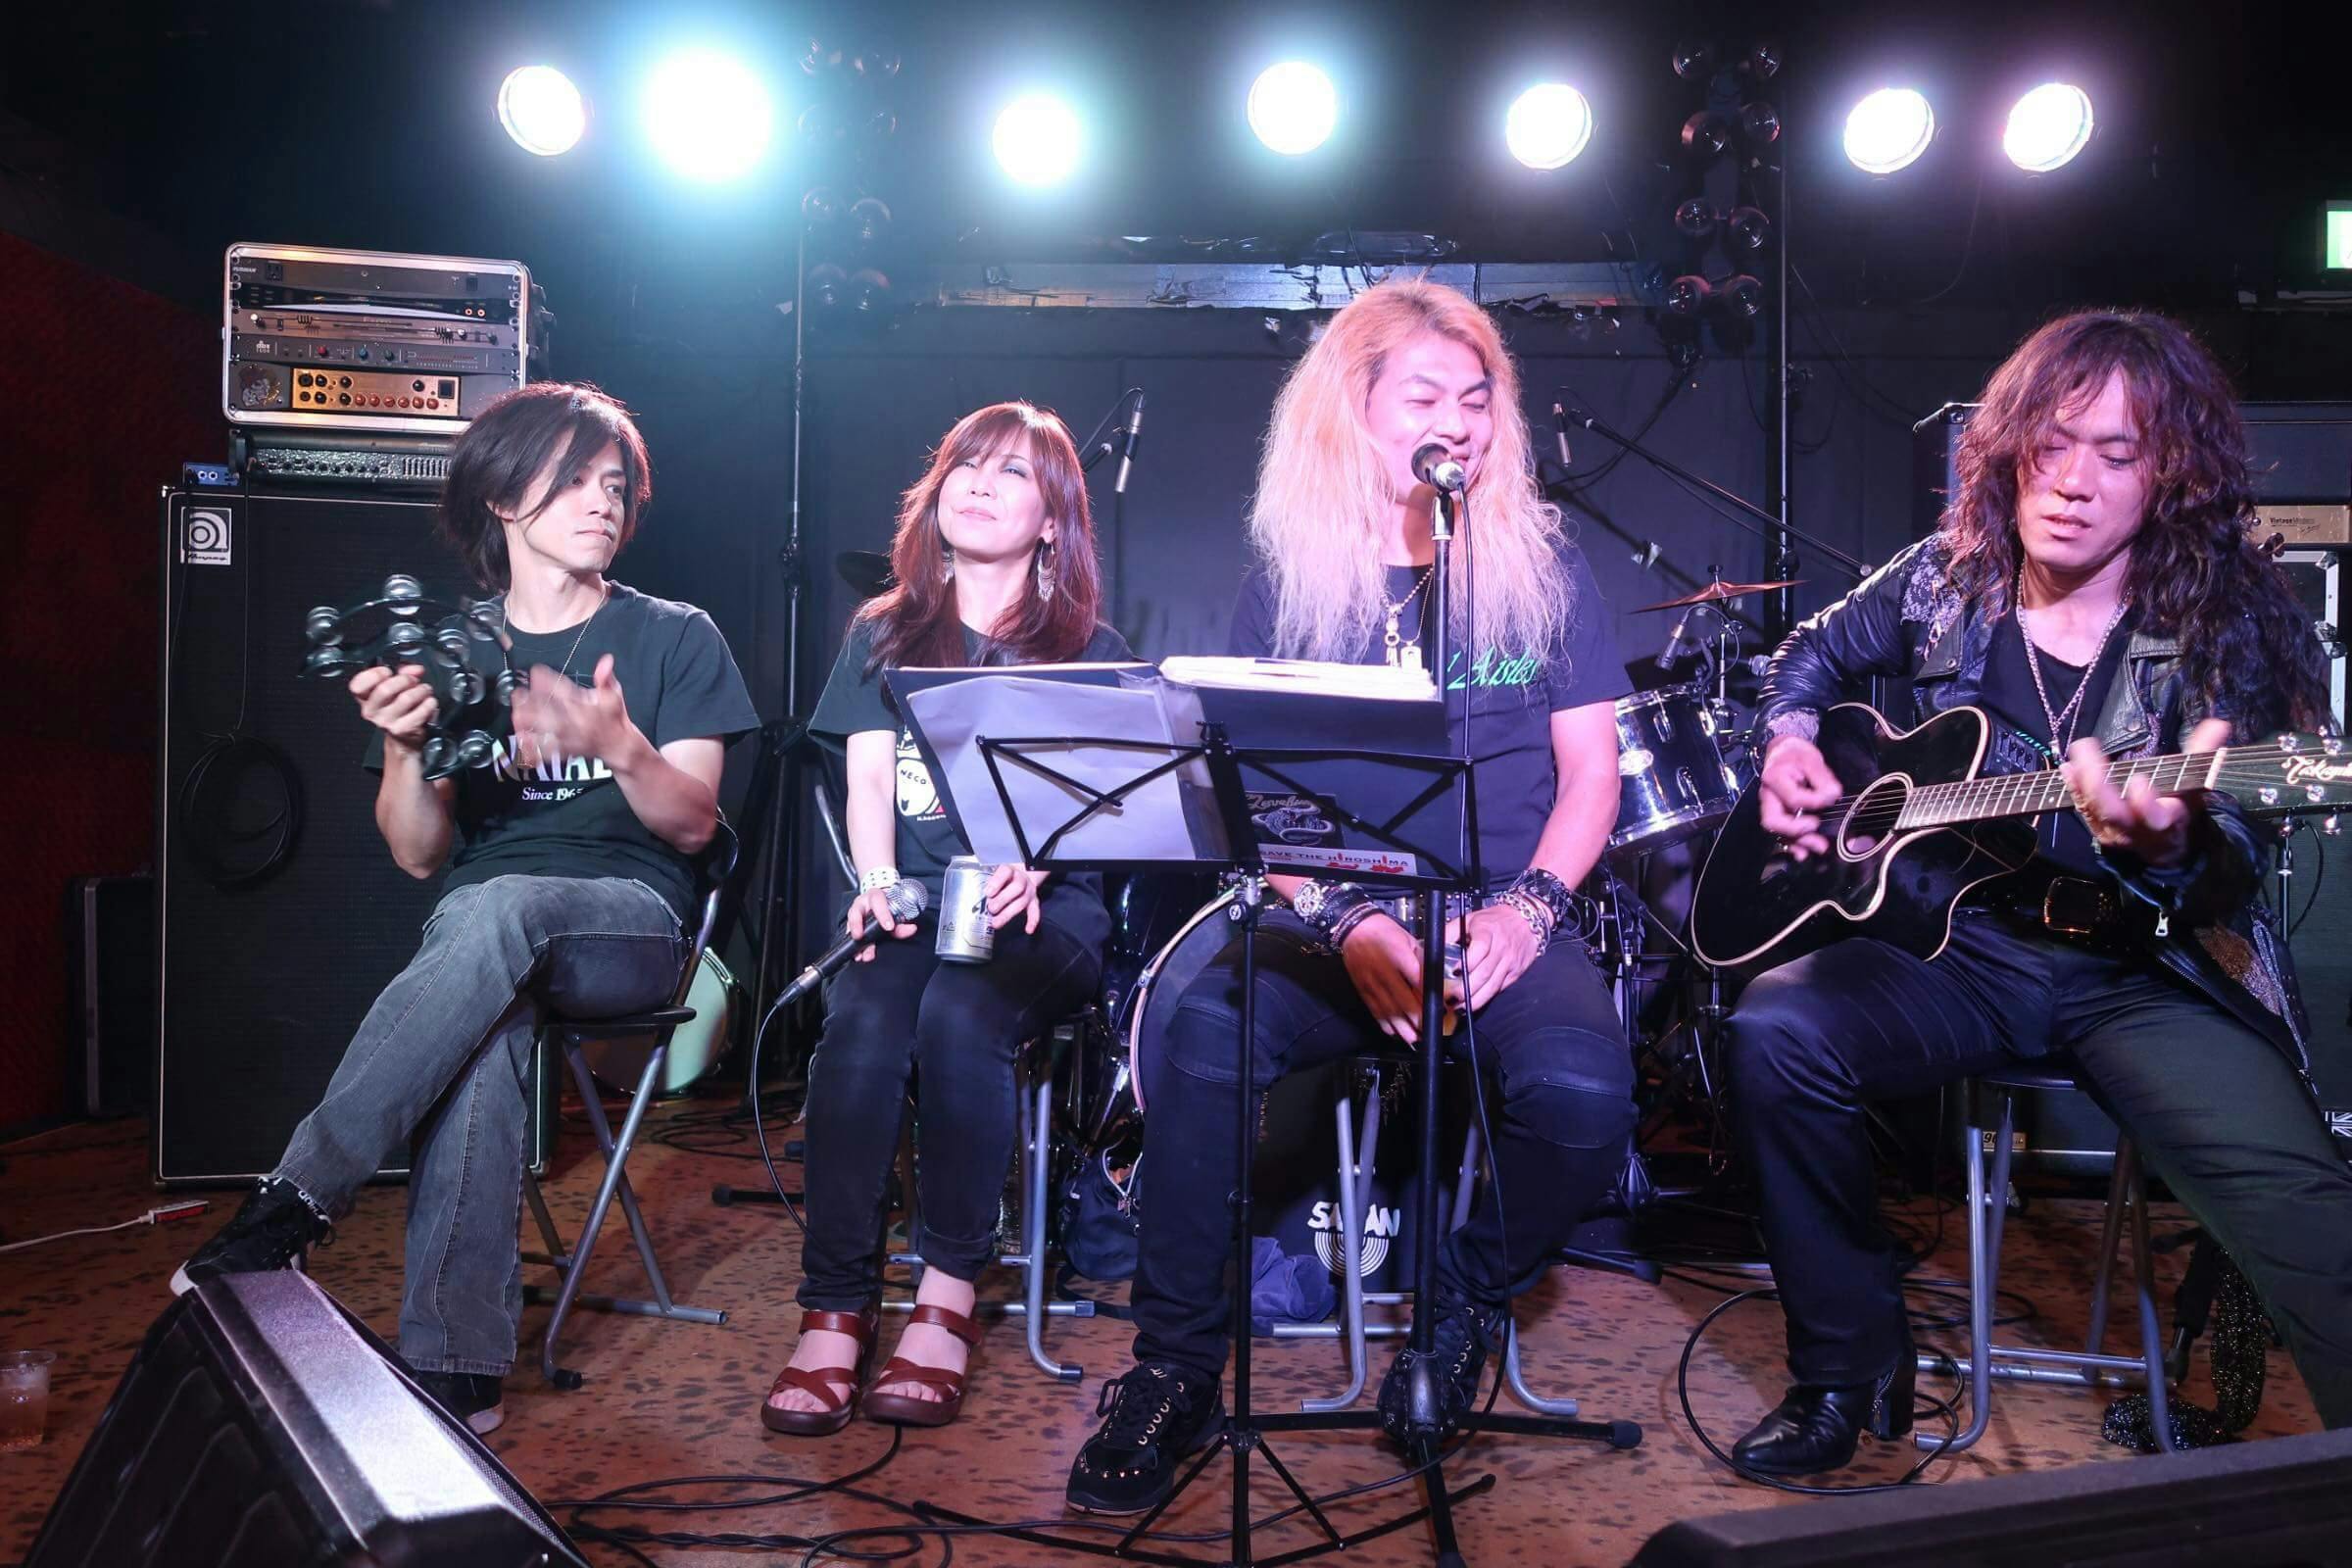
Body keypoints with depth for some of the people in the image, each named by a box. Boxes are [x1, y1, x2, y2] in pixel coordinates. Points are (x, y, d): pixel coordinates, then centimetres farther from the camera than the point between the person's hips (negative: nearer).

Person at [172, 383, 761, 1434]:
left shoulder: (675, 638, 7)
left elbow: (692, 825, -1)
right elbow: (420, 856, 7)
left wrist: (621, 745, -22)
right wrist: (405, 749, -14)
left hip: (627, 923, -1)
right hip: (479, 926, 1)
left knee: (495, 912, -37)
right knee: (482, 1027, -36)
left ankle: (297, 1199, -30)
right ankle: (452, 1371, -37)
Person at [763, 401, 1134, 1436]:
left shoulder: (1091, 653, 12)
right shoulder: (885, 636, 18)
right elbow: (869, 780, 7)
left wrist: (1026, 868, -22)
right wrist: (879, 883, -13)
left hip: (1044, 901, -1)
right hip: (911, 892, 2)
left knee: (960, 1014, -34)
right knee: (863, 1021, -31)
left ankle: (949, 1295, -21)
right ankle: (833, 1311, -25)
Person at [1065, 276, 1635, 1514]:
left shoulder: (1540, 565, 9)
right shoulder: (1290, 580, 6)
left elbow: (1590, 772, 7)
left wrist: (1527, 907, -11)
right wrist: (1351, 927, -15)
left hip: (1504, 921, 1)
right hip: (1333, 915, 0)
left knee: (1582, 1088, -30)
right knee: (1201, 1029, -31)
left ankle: (1465, 1309, 3)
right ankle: (1175, 1365, -12)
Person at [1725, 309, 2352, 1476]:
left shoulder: (2224, 625, -6)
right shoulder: (1948, 577, 3)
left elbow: (2230, 881, -14)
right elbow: (1814, 654, 23)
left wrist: (2173, 844, -39)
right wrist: (1788, 741, 2)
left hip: (2153, 972, -2)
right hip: (1966, 939, 3)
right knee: (1779, 1029, -26)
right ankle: (1849, 1370, -5)